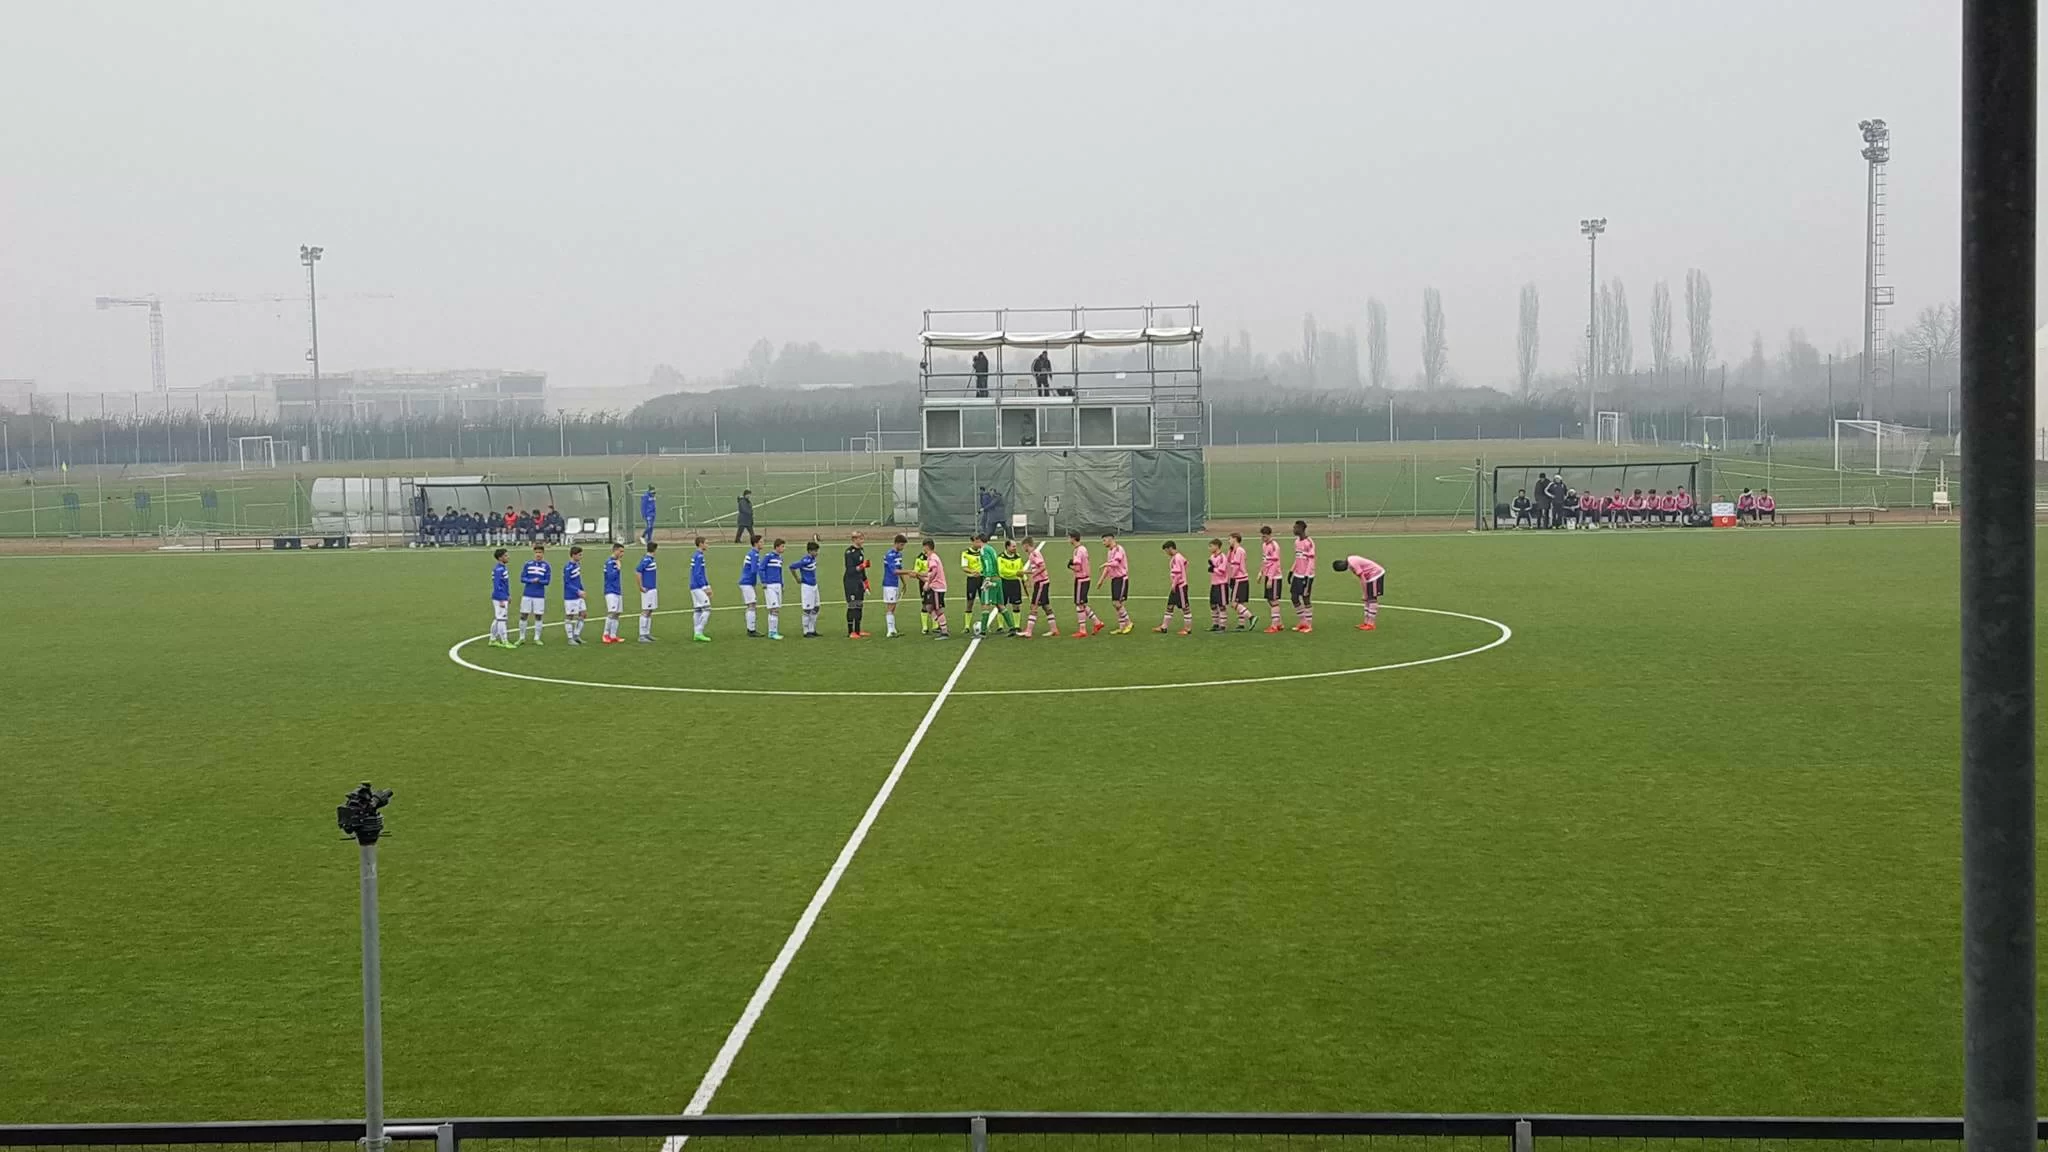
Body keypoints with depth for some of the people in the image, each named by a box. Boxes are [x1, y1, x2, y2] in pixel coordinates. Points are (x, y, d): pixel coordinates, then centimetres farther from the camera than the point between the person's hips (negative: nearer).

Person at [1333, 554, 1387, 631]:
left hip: (1375, 575, -10)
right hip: (1372, 575, 10)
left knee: (1372, 599, -8)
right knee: (1368, 599, 12)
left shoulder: (1352, 564, -24)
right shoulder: (1350, 560, 4)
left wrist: (1365, 594, -14)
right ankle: (1367, 622, 16)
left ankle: (1371, 624, -5)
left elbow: (1362, 579, -22)